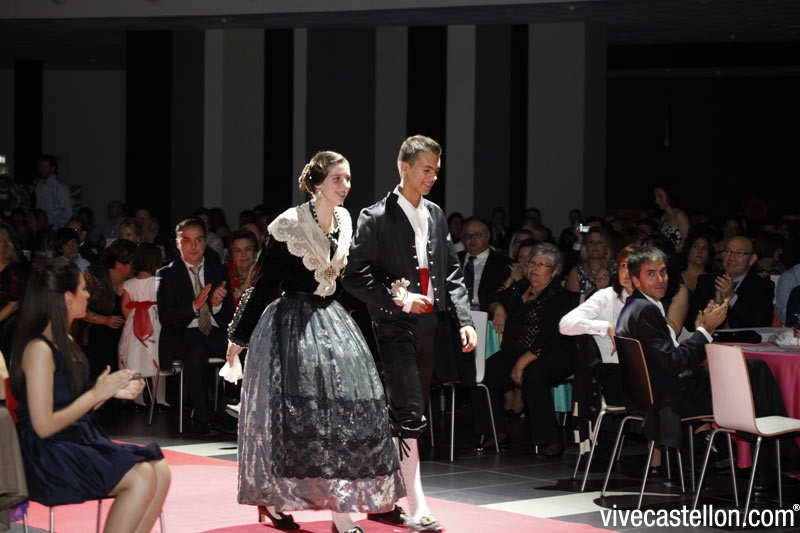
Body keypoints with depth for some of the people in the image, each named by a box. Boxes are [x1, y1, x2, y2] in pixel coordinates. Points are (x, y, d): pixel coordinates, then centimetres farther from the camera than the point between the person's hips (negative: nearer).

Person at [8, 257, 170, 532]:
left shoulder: (66, 343, 15)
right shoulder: (38, 350, -15)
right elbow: (44, 426, -19)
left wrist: (113, 392, 3)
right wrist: (95, 394, -14)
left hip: (81, 441, 9)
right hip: (48, 459, -9)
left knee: (160, 469, -10)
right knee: (141, 477, -24)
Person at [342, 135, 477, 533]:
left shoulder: (436, 216, 12)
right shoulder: (376, 219, -7)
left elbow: (451, 272, 14)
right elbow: (355, 278, -9)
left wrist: (464, 320, 3)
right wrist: (397, 299, -19)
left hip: (427, 328, 7)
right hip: (395, 326, -7)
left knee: (403, 418, 11)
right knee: (409, 415, -13)